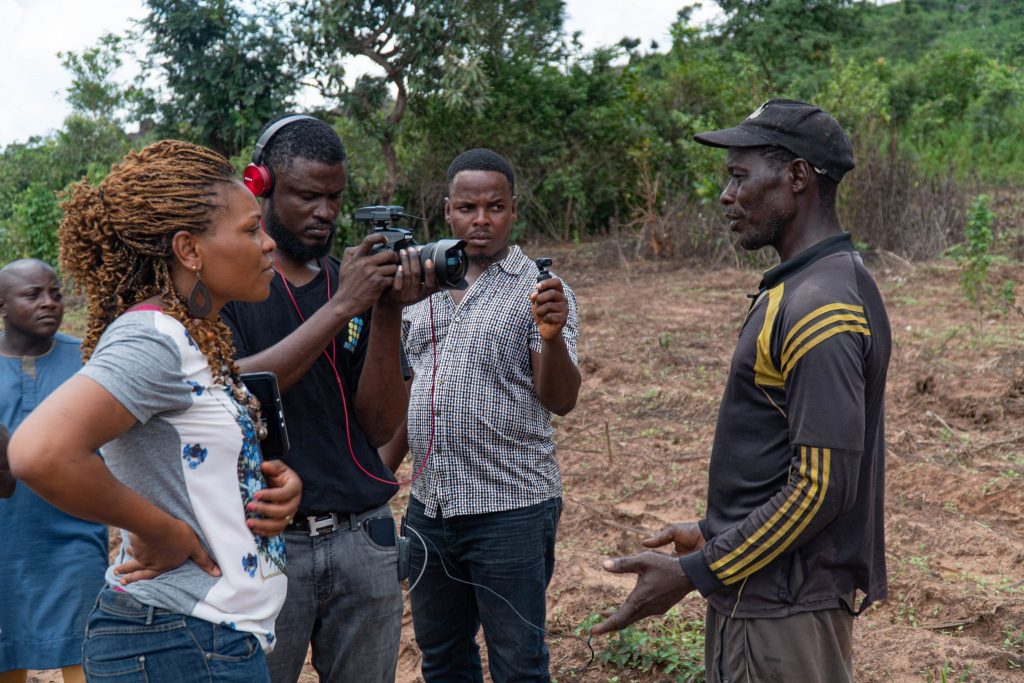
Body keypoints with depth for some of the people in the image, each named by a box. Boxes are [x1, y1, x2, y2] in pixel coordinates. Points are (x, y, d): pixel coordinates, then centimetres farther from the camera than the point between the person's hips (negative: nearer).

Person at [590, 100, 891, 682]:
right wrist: (716, 532, 18)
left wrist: (693, 573, -20)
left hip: (782, 605, -9)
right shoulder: (809, 287, 10)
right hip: (776, 588, 9)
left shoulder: (819, 307, -22)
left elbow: (821, 486, -24)